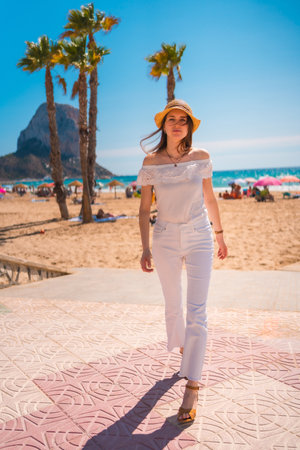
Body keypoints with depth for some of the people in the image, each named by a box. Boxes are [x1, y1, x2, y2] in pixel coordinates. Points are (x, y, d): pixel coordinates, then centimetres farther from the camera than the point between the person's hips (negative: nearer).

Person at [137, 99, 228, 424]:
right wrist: (145, 248, -7)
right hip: (166, 240, 1)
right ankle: (182, 348, 45)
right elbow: (144, 207, -1)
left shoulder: (201, 157, -1)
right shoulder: (151, 161, -3)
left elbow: (209, 198, 9)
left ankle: (192, 386, 1)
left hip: (199, 238, 0)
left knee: (196, 310, -7)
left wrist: (220, 235, 14)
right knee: (173, 306, 14)